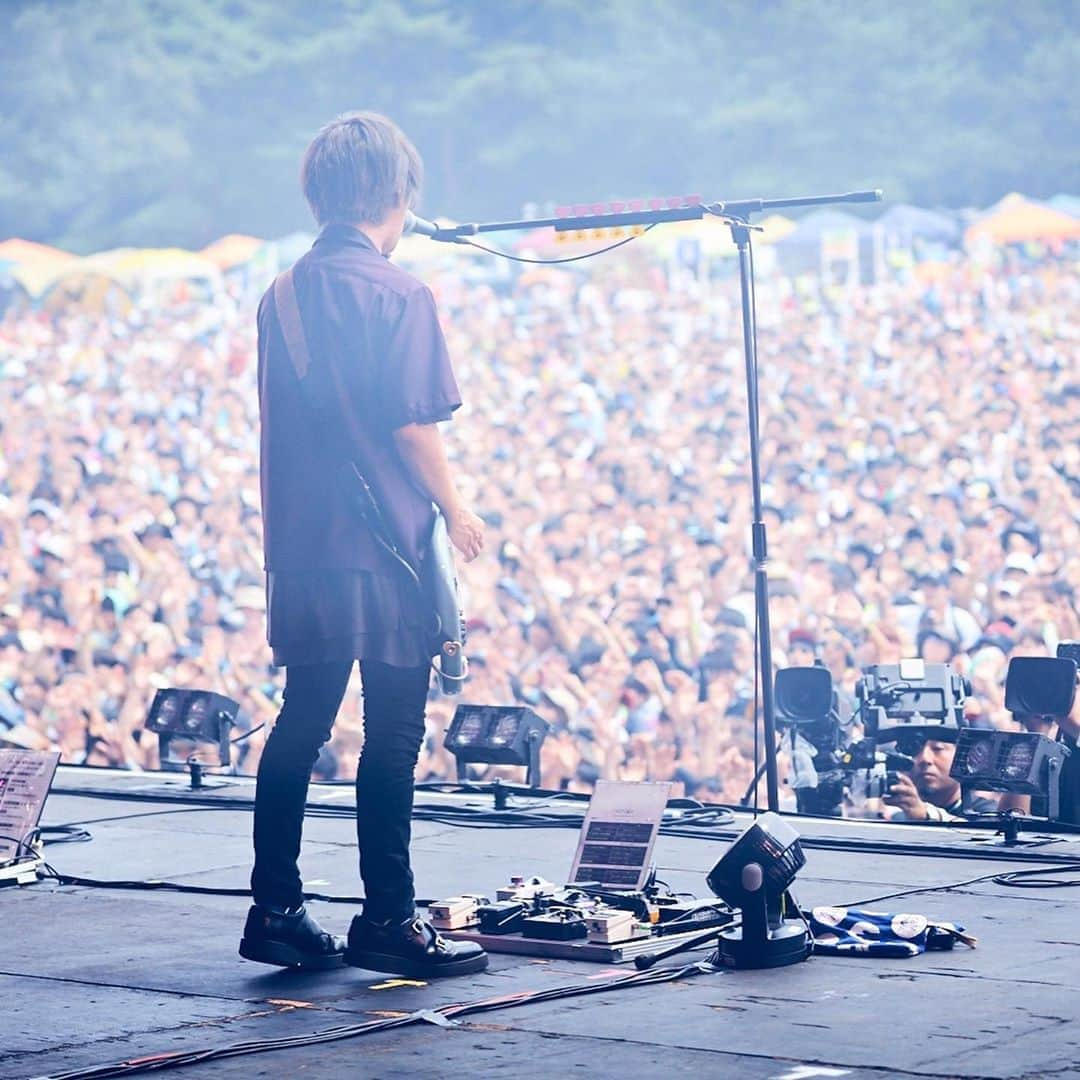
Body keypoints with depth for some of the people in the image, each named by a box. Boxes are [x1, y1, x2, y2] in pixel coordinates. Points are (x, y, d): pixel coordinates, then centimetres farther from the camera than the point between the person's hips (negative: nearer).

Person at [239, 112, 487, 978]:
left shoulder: (284, 294, 10)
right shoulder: (397, 295, -10)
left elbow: (281, 421, 14)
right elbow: (413, 426, -13)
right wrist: (456, 510, 0)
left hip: (302, 546, 7)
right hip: (385, 547, -7)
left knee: (300, 725, 11)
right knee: (394, 733, -1)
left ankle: (276, 910, 12)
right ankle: (386, 920, 1)